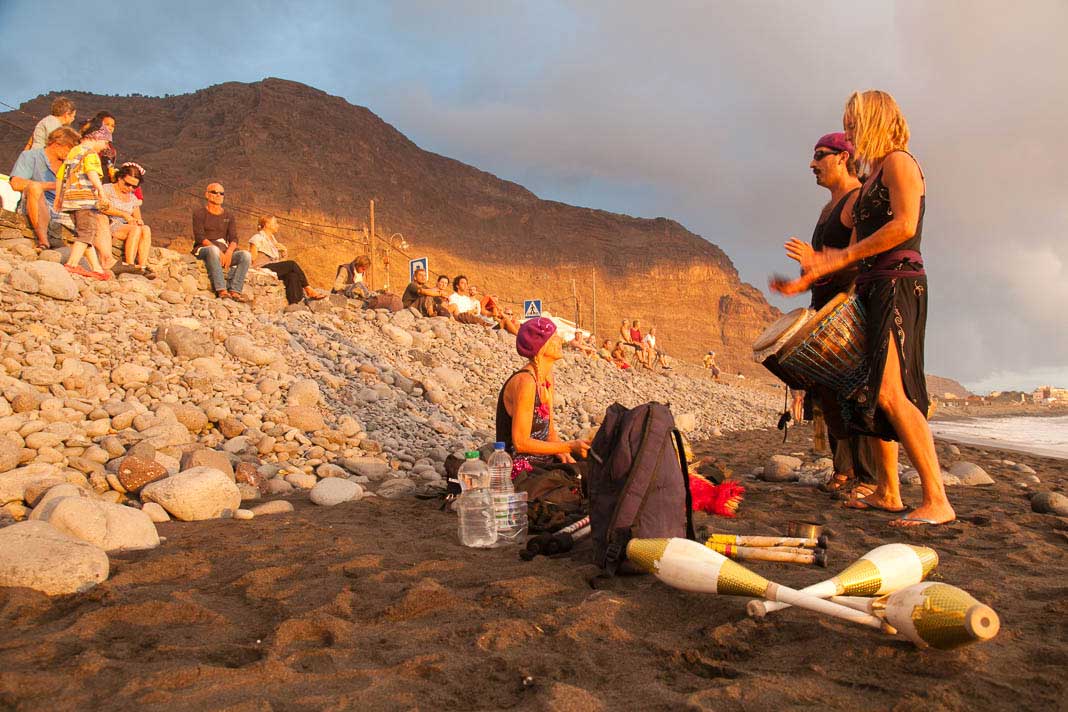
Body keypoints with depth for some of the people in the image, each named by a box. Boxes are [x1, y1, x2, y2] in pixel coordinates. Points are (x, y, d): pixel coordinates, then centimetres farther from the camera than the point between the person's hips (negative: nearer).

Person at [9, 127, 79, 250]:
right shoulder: (30, 156, 7)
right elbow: (16, 183, -10)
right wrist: (53, 186, -15)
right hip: (39, 209, -5)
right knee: (34, 187, -36)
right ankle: (43, 241, -39)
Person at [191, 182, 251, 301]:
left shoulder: (228, 216, 18)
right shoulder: (200, 212, 6)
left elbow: (234, 238, 7)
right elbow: (199, 237, -7)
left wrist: (229, 252, -16)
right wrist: (218, 251, -21)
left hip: (224, 253, 4)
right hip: (203, 250, -4)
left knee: (246, 255, -24)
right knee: (213, 250, -40)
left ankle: (234, 290, -36)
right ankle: (221, 290, -47)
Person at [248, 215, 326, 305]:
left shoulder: (272, 239, 24)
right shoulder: (258, 238, -1)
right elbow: (252, 258, -10)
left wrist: (283, 250, 2)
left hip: (273, 268, 8)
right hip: (262, 268, -7)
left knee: (292, 275, -24)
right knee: (292, 264, -23)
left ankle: (294, 303, -39)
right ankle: (308, 290, -19)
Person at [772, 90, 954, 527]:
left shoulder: (899, 162, -2)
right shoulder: (869, 183, 24)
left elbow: (905, 224, -18)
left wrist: (840, 257, -13)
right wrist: (806, 280, 15)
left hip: (898, 283, -10)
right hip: (872, 291, 10)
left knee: (889, 391, -21)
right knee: (871, 391, 8)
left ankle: (937, 500, -20)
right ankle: (887, 493, 15)